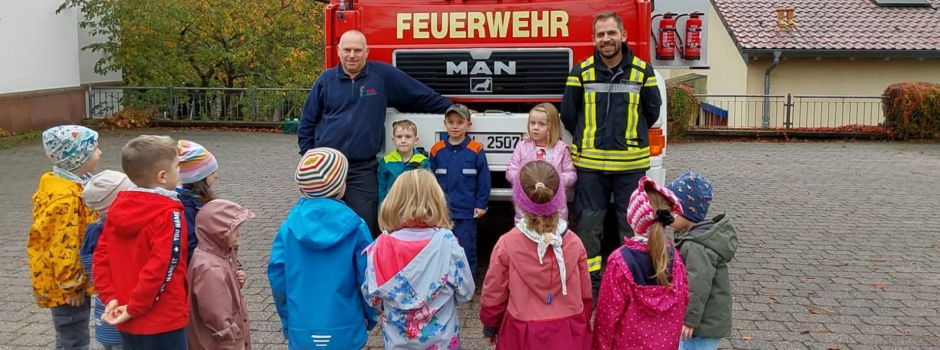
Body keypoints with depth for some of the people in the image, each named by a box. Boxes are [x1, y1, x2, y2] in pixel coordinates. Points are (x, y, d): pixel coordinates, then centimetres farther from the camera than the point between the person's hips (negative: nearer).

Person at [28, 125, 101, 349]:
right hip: (65, 285, -10)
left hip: (65, 282, 10)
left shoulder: (57, 184, 7)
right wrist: (71, 284, -19)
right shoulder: (66, 197, -25)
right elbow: (63, 246, -26)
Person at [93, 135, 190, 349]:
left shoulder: (118, 207, 4)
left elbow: (101, 257, 5)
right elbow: (160, 269, -25)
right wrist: (134, 308, -16)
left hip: (127, 322, 7)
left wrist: (110, 298, 2)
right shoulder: (169, 215, -18)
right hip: (162, 322, -7)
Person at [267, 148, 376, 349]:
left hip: (302, 332, 1)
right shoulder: (354, 226, -13)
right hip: (346, 331, -1)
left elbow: (277, 276, -4)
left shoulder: (290, 225, -8)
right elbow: (367, 278, -8)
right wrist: (370, 317, 10)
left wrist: (288, 321, 11)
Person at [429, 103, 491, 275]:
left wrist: (481, 204, -4)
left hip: (467, 211, -3)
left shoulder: (476, 150, -6)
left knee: (466, 248, 4)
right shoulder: (437, 150, 2)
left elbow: (484, 179, -3)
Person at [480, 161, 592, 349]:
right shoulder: (573, 242, -11)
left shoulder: (507, 244, -17)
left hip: (523, 335, -1)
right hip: (568, 334, 1)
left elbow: (493, 296, -5)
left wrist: (490, 326, 13)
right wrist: (582, 324, 19)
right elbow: (585, 295, 1)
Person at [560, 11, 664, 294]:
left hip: (631, 164, 0)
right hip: (589, 164, 0)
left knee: (632, 224, 7)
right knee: (589, 224, 6)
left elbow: (652, 112, 11)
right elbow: (568, 114, 9)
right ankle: (590, 279, 20)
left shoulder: (643, 71, 1)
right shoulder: (581, 72, 1)